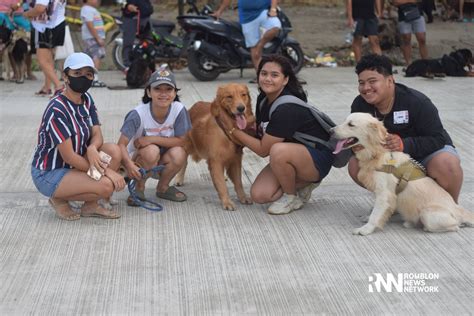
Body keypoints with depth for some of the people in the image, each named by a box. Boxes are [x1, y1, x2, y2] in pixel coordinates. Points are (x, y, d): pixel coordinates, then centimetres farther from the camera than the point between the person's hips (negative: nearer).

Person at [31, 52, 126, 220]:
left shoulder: (87, 100, 2)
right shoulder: (57, 110, -24)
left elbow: (97, 135, -1)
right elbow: (68, 156, -24)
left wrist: (92, 148, -26)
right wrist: (105, 170, -23)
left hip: (74, 165, 8)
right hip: (48, 174, -8)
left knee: (114, 150, -15)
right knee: (106, 186, -27)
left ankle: (90, 205, -2)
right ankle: (60, 199, -1)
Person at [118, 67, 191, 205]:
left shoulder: (179, 110, -18)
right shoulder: (138, 114, -24)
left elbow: (181, 141, -13)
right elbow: (121, 144, -24)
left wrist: (152, 139, -26)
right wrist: (129, 164, -46)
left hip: (163, 162, 3)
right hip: (138, 160, -2)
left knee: (179, 154, -28)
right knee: (151, 151, -33)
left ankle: (163, 187, 2)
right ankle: (139, 187, -4)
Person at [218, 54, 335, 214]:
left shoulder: (287, 109, -28)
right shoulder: (263, 99, -1)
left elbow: (263, 150, -21)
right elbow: (261, 134, 9)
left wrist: (233, 130, -13)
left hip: (317, 159, -8)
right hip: (292, 156, 8)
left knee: (279, 151, -37)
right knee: (259, 194, -11)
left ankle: (292, 198, -11)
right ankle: (303, 184, 13)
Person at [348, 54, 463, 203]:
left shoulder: (416, 102, -27)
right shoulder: (360, 105, -12)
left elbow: (438, 139, -27)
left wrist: (405, 144, -43)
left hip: (429, 151, -4)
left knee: (446, 164, -37)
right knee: (355, 165, -18)